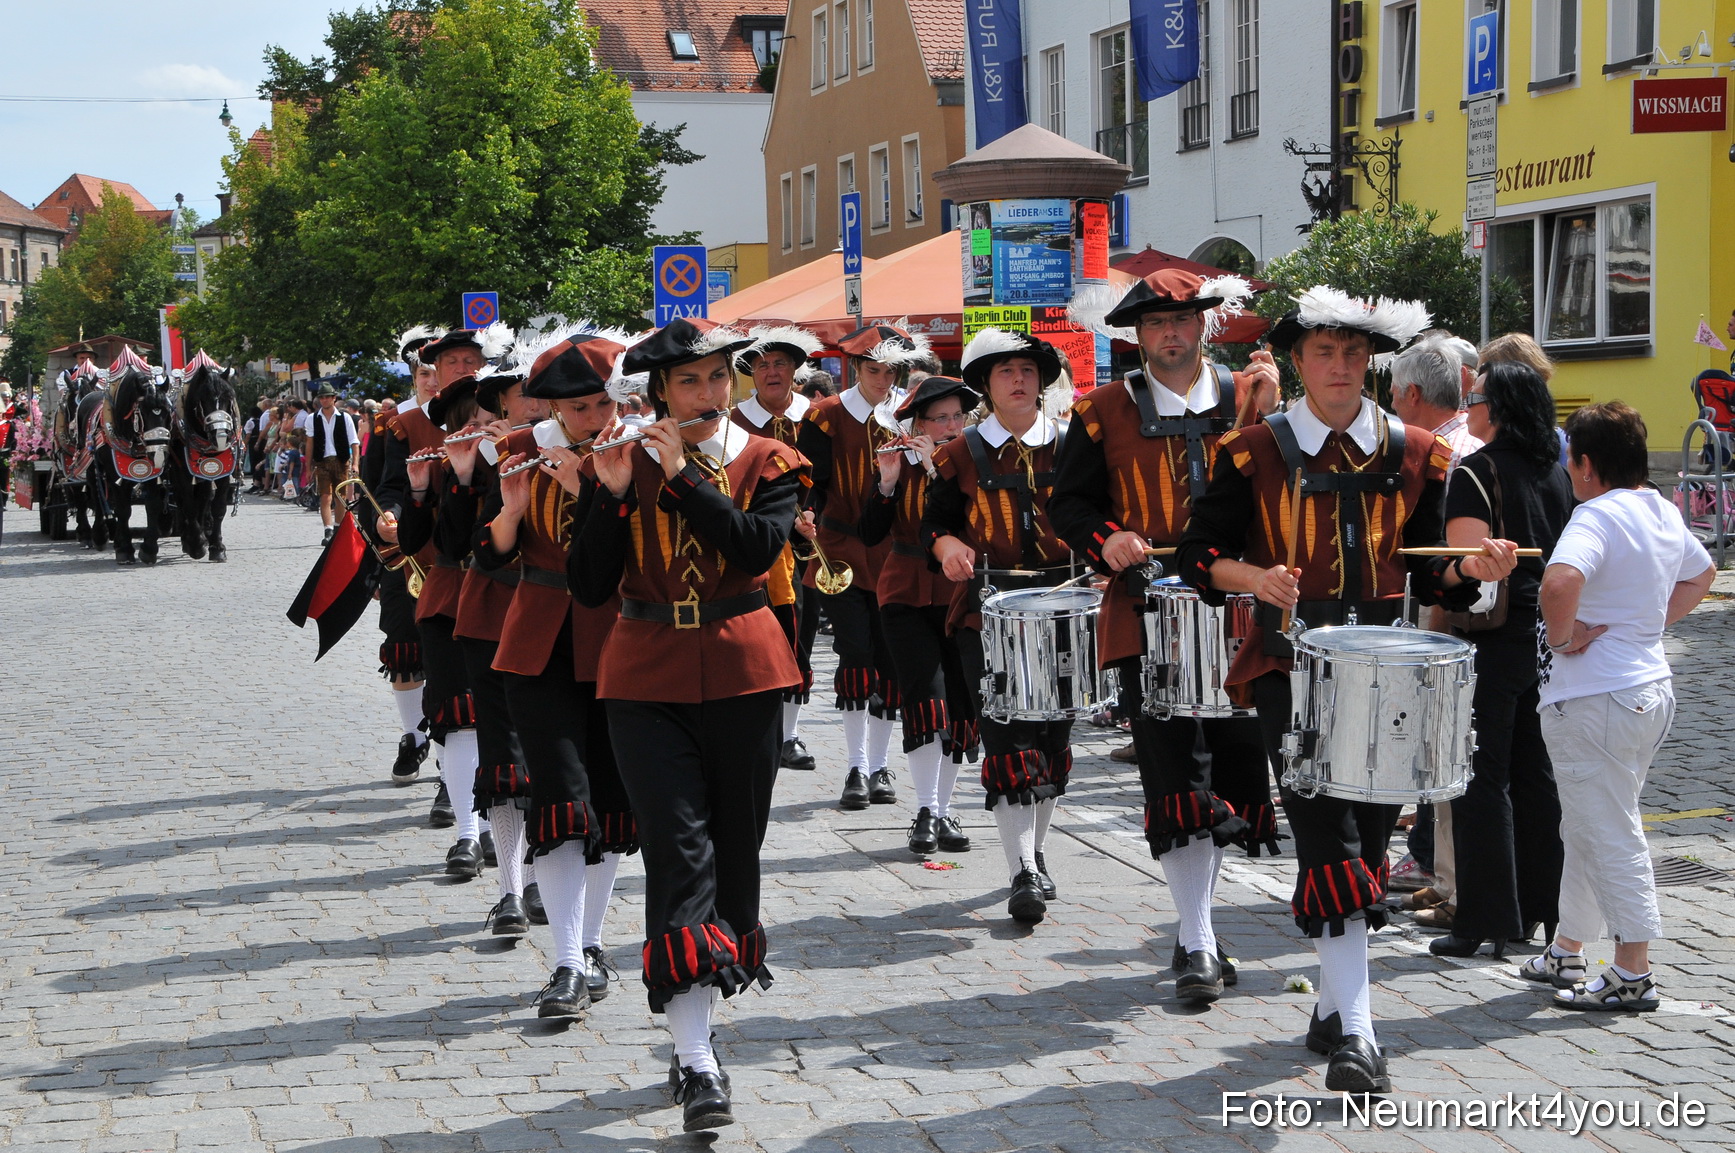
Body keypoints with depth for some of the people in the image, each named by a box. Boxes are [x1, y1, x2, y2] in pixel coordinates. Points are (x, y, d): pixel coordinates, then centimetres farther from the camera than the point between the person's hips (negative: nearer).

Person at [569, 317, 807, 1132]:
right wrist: (611, 496, -15)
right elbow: (590, 587, -4)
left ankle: (696, 1016, 28)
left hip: (743, 673, 1)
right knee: (677, 845, -12)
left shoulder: (766, 462, 3)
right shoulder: (617, 467, 4)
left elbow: (762, 547, -16)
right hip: (647, 678, -1)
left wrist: (684, 477, -19)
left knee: (734, 844, 8)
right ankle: (696, 1061, -17)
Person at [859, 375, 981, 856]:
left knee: (962, 706, 3)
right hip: (907, 597, -2)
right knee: (928, 698, -15)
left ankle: (942, 811, 16)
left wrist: (938, 470, -21)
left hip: (960, 597, 2)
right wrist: (888, 482, -19)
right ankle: (926, 812, -12)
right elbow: (870, 534, -7)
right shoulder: (901, 464, 1)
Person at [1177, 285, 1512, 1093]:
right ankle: (1353, 1032, -17)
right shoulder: (1255, 452, 0)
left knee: (1367, 840, 9)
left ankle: (1333, 1003, 25)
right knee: (1330, 842, -14)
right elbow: (1198, 554, 1)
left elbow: (1430, 573, 12)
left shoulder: (1414, 455, 8)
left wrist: (1471, 570, -9)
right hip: (1290, 667, -3)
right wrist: (1255, 576, -18)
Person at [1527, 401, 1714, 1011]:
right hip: (1652, 683, 9)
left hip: (1595, 699, -9)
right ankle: (1566, 952, 30)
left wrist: (1561, 637, -21)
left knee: (1609, 835, -2)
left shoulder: (1597, 515, -19)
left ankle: (1632, 976, 2)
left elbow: (1560, 581, -38)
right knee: (1589, 829, 20)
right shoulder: (1664, 512, 8)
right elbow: (1700, 575, 27)